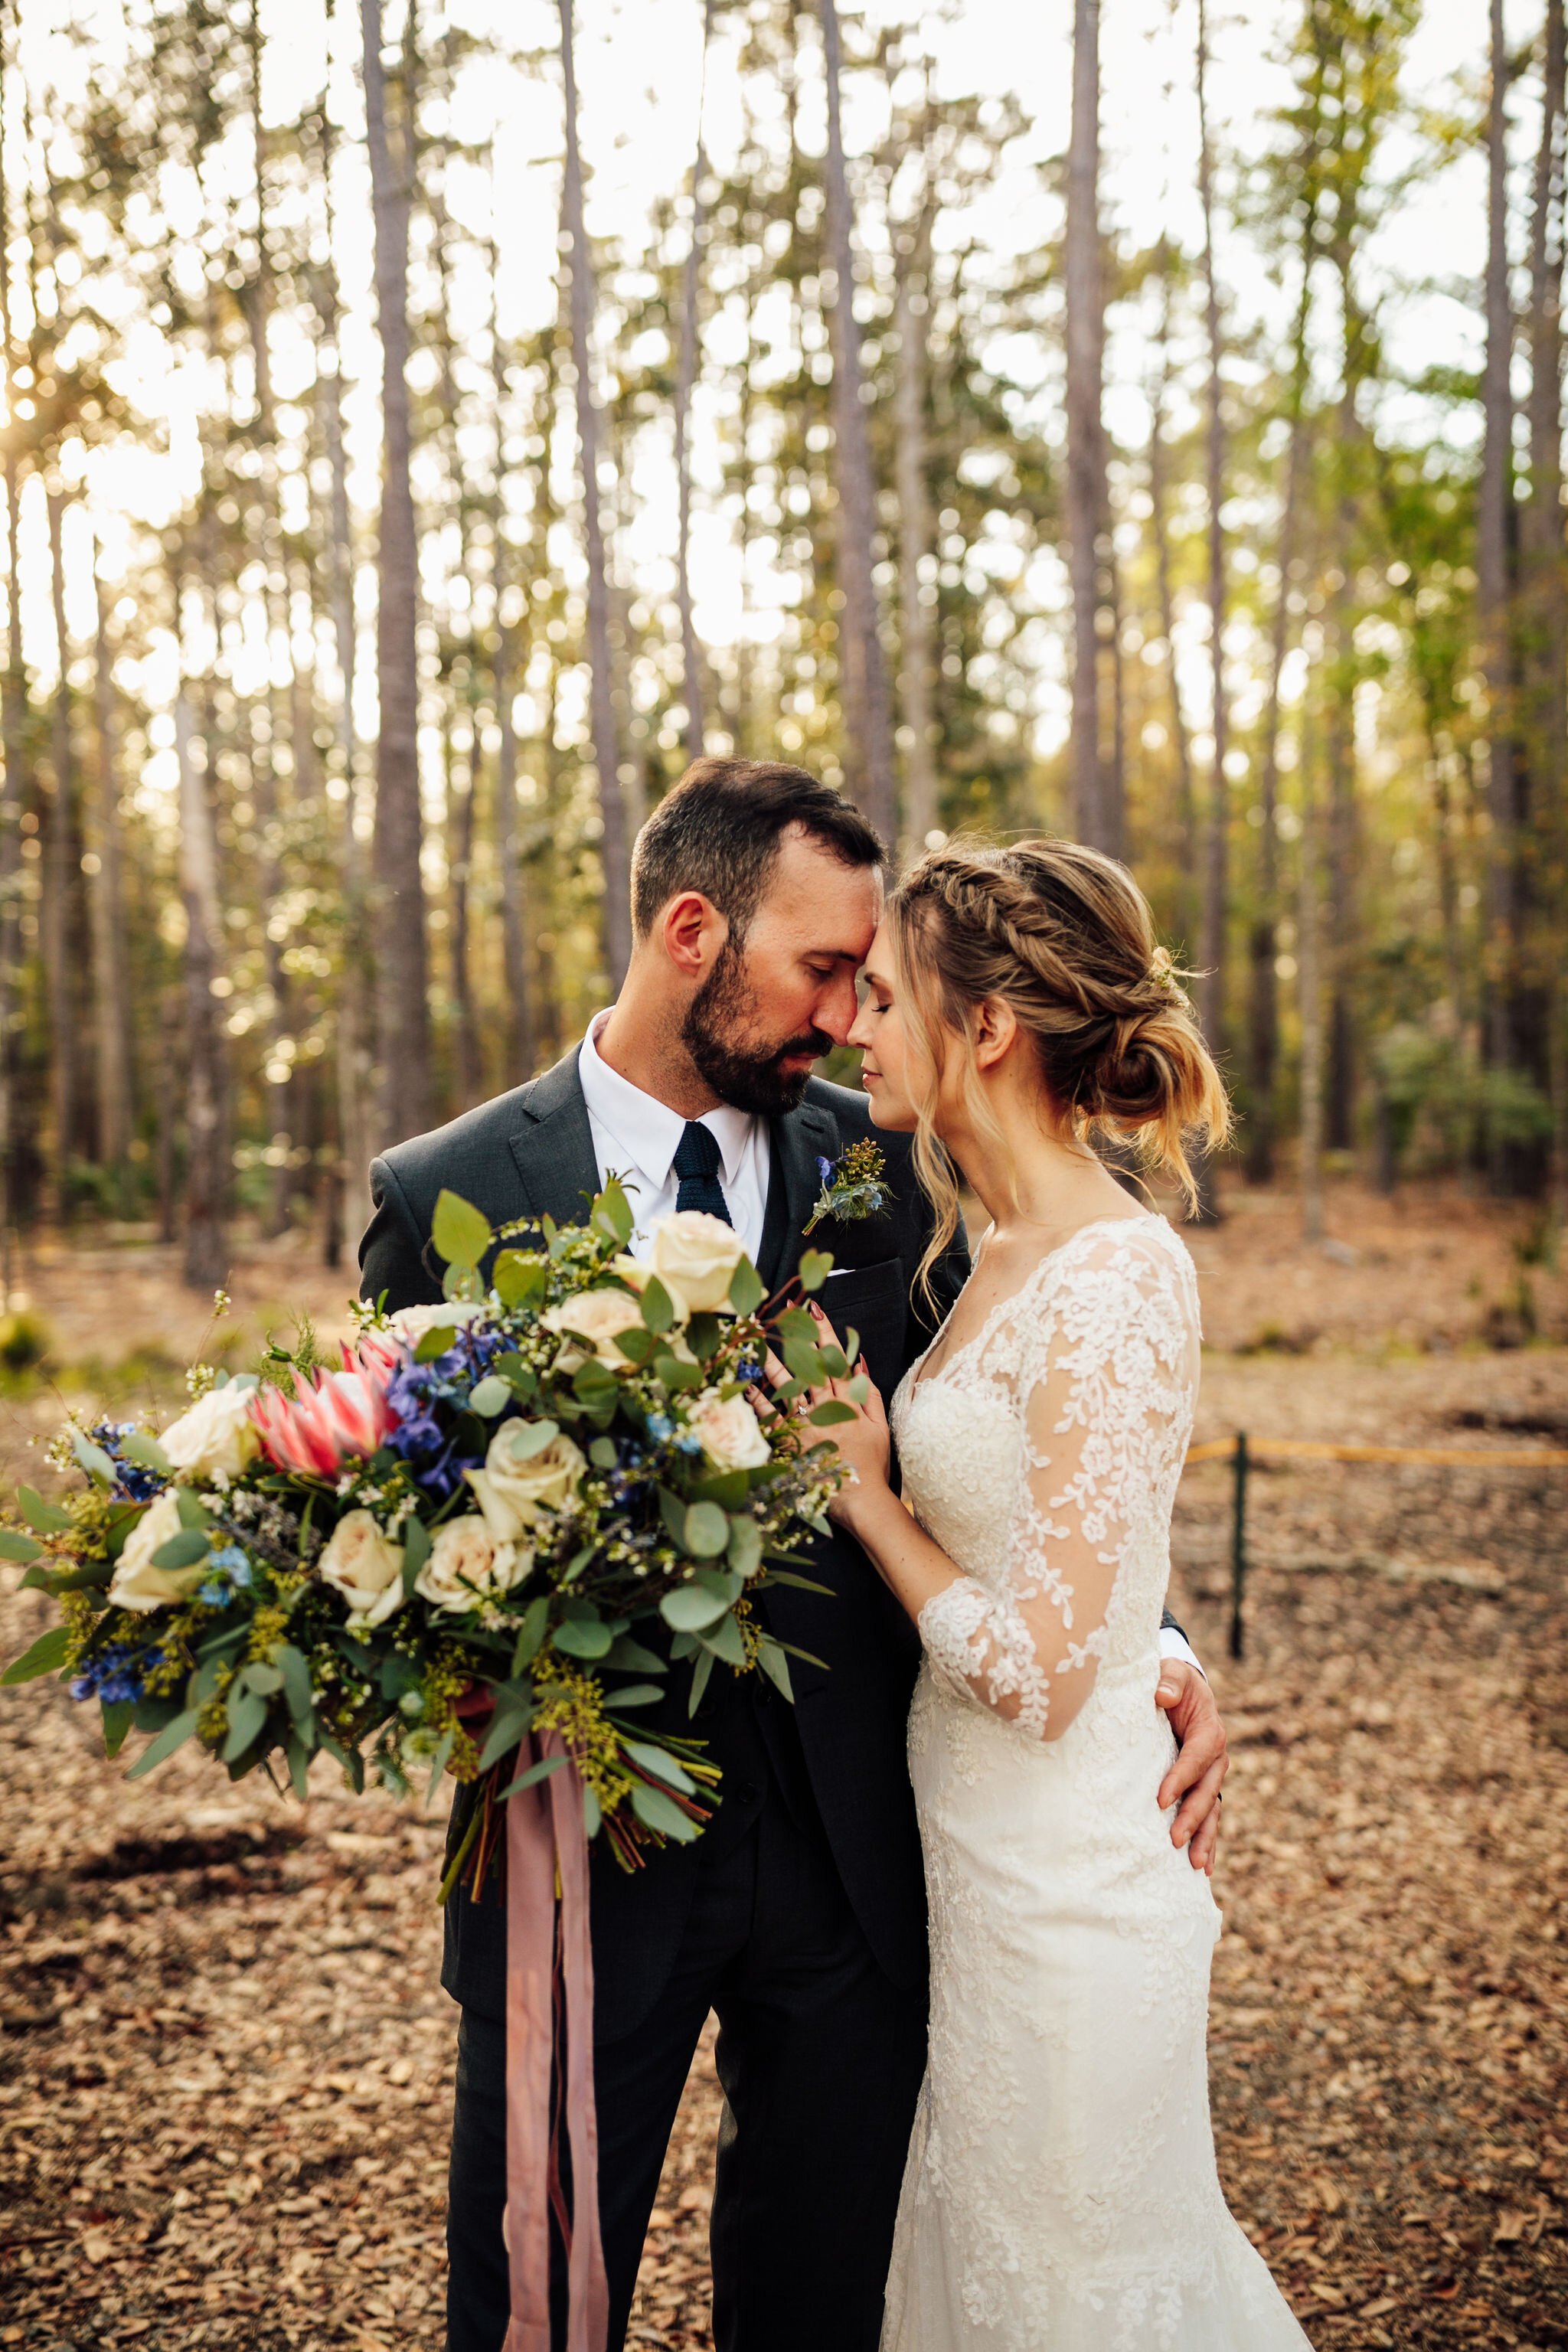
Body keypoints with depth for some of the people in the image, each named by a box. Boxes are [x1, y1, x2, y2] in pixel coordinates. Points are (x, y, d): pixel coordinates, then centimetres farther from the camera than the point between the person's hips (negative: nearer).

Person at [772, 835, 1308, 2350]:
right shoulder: (1009, 1256, 5)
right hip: (978, 1866, 9)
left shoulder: (1118, 1278, -23)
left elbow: (1035, 1670, -24)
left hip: (1063, 1889, -9)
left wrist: (861, 1489, -12)